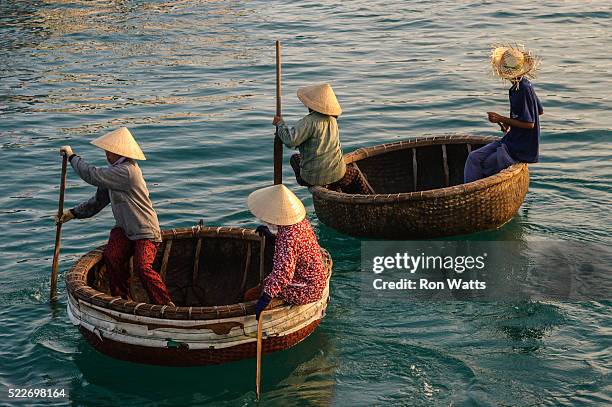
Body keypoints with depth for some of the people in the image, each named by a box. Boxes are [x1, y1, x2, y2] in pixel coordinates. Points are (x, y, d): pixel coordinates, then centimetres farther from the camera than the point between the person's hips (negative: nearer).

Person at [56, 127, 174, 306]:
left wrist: (72, 156, -7)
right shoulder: (113, 171, 9)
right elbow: (98, 201, 18)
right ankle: (122, 300, -6)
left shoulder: (126, 171, -22)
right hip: (124, 230, 8)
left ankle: (168, 307, -14)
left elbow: (92, 176, -22)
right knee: (111, 256, -18)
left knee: (142, 267, -26)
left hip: (145, 232, -8)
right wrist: (72, 213, 11)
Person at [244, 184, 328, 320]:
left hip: (305, 292, -9)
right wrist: (271, 236, 21)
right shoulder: (301, 222, -1)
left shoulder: (288, 237, -29)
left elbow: (283, 273, -36)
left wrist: (264, 299, -37)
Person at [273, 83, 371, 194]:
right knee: (355, 174, 36)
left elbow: (290, 141, -24)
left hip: (313, 177, -5)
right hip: (337, 174, 5)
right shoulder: (332, 120, 7)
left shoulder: (309, 121, -17)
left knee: (295, 158, 26)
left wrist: (280, 124, -8)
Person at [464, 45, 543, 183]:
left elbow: (529, 124, -22)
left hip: (520, 150, -9)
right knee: (474, 157, 2)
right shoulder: (525, 85, 7)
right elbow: (540, 111, 19)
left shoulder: (522, 90, -22)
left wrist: (501, 119, -17)